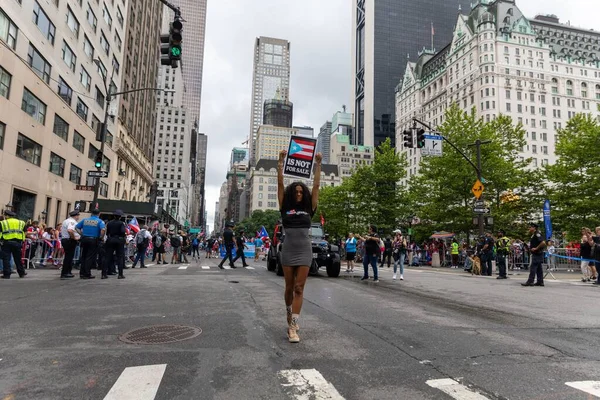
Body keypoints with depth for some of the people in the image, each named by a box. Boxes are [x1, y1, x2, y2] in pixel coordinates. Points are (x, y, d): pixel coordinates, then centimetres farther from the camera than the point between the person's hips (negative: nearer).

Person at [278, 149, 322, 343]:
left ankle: (293, 326, -4)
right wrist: (281, 162, -4)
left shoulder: (309, 209, 5)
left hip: (304, 251, 0)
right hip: (288, 250, 0)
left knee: (299, 288, -4)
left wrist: (318, 164, 1)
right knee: (289, 287, 12)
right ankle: (289, 316, 36)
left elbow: (316, 185, 2)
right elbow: (280, 184, -1)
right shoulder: (285, 208, 3)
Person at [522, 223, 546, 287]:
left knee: (533, 267, -9)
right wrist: (530, 248, 13)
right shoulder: (533, 235, 16)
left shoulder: (537, 234, -15)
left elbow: (543, 243, -25)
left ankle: (530, 281, -9)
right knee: (539, 268, 11)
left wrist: (536, 248, -20)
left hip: (537, 254, -10)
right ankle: (540, 282, 15)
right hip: (536, 254, 10)